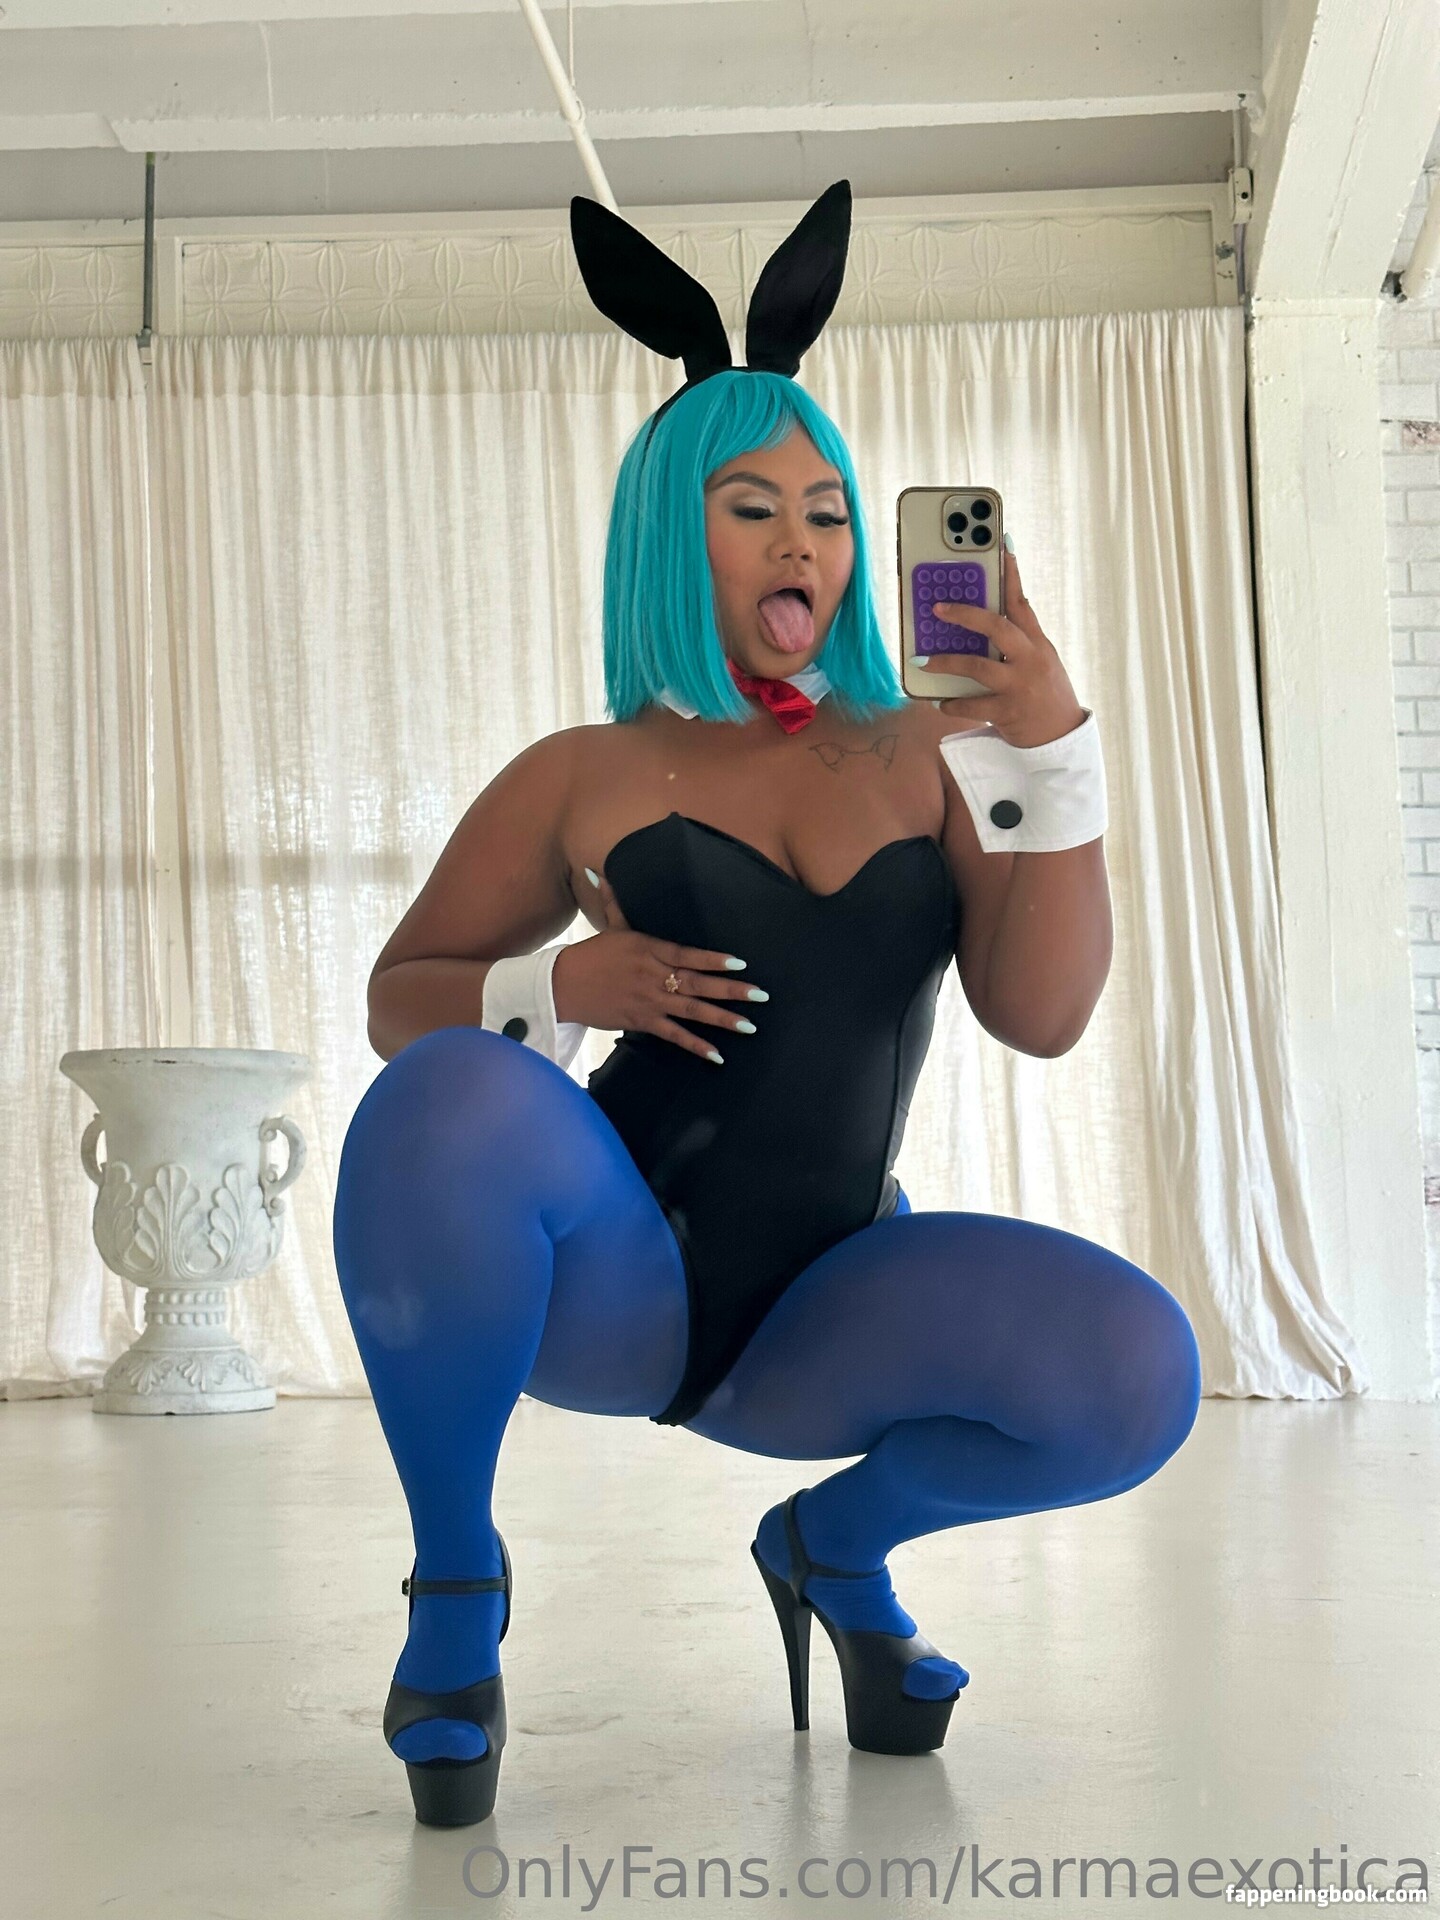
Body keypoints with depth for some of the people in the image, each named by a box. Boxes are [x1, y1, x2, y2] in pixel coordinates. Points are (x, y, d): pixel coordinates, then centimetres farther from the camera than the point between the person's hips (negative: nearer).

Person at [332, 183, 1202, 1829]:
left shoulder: (927, 759, 6)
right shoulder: (583, 778, 2)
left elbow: (1042, 1017, -4)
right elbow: (397, 1007, 7)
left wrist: (1050, 746, -15)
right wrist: (551, 986, -15)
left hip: (814, 1310, 2)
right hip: (601, 1278, -1)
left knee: (1133, 1371, -25)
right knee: (451, 1103, -35)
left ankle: (835, 1540, 7)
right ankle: (456, 1573, -10)